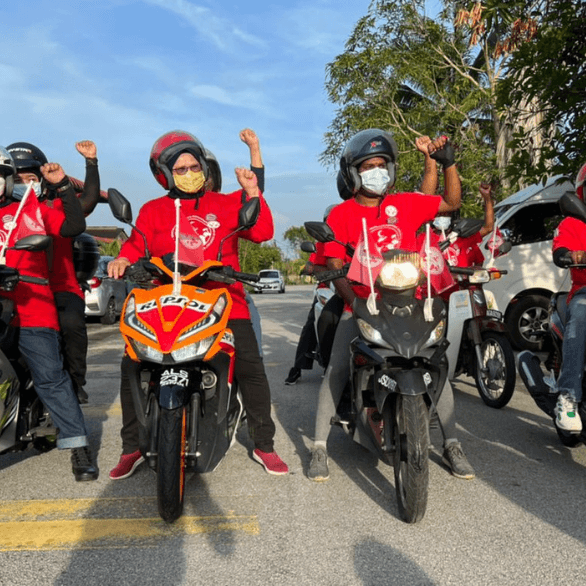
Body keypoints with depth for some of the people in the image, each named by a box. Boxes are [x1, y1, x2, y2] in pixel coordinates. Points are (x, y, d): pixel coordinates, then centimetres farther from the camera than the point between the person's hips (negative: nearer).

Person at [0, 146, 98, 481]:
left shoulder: (34, 210, 13)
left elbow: (75, 226, 4)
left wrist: (63, 185, 1)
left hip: (31, 307, -2)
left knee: (51, 376, -7)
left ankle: (79, 446, -3)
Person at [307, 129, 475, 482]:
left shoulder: (406, 204, 9)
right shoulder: (341, 215, 3)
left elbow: (452, 203, 15)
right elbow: (335, 265, -4)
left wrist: (449, 162, 3)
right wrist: (355, 301, -18)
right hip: (362, 306, -2)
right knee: (337, 371, -13)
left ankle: (452, 444, 12)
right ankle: (320, 446, 0)